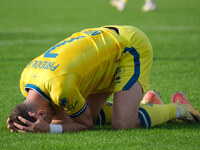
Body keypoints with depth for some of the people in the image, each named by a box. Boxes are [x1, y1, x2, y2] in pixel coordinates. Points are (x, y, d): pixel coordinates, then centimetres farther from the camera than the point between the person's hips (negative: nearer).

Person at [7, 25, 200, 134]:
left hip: (132, 47, -9)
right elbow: (65, 118, 2)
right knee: (87, 114, 5)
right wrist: (20, 123, -16)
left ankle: (178, 109, 7)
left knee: (122, 124, -22)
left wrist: (48, 129, -32)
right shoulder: (25, 78, -11)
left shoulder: (60, 87, -36)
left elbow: (86, 124, -17)